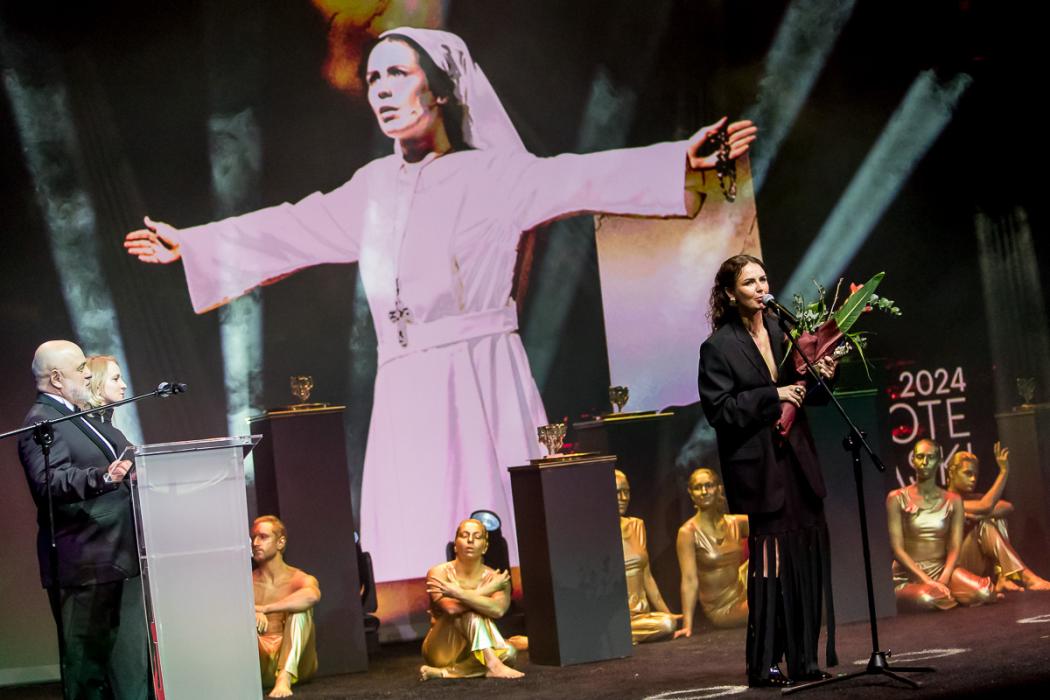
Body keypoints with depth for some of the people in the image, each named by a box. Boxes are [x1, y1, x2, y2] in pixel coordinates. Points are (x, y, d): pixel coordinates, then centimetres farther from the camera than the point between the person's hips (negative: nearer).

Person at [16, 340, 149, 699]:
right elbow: (49, 480, -30)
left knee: (131, 662, 15)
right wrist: (103, 478, -43)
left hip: (118, 560, 10)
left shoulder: (83, 418, 17)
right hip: (84, 566, -10)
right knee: (88, 659, -6)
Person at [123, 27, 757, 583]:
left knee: (492, 540, -10)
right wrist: (189, 246, 35)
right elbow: (286, 231, 27)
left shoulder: (490, 174, -1)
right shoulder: (375, 187, 15)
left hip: (479, 382, -5)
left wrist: (679, 162, -29)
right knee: (420, 543, 0)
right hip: (404, 392, 5)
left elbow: (580, 179, -15)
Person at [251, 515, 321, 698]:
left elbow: (312, 595, -24)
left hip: (295, 663, -1)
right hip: (262, 668, 2)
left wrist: (264, 608, -26)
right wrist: (253, 612, -29)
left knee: (300, 608, -25)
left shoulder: (299, 580, 2)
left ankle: (285, 677, -44)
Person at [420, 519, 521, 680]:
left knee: (509, 652, -28)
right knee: (473, 611, -28)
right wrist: (487, 590, -21)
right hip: (442, 648, -3)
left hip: (476, 651, 3)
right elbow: (451, 608, -29)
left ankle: (442, 672, -26)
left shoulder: (495, 578, -5)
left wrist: (458, 593, -37)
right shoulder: (439, 573, -9)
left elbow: (498, 610, -29)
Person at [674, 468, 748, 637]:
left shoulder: (735, 523, 2)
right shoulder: (688, 532, -14)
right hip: (721, 610, -6)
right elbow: (690, 580, -18)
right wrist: (687, 625, -23)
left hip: (742, 595, 6)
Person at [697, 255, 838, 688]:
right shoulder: (718, 347, -6)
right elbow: (718, 409, -12)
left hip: (797, 461, 6)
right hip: (760, 469, -6)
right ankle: (763, 665, 3)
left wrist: (821, 377, 0)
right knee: (770, 567, -6)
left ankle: (803, 660, 14)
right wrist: (771, 396, -16)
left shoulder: (782, 332, 11)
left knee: (808, 562, 4)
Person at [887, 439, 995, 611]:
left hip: (942, 569, 3)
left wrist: (943, 581, -17)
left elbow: (955, 548, 1)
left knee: (984, 593, -26)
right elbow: (897, 548, -8)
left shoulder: (953, 501, 8)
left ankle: (941, 593, 4)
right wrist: (928, 581, -17)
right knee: (925, 599, -38)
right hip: (909, 576, -3)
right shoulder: (897, 499, -1)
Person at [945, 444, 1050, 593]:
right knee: (985, 525, -25)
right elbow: (985, 507, -25)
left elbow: (1008, 507, -2)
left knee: (996, 519, -9)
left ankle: (1003, 578, -26)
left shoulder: (974, 498, 17)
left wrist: (980, 515, -20)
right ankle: (1025, 577, -33)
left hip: (983, 566, 7)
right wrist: (1003, 471, -21)